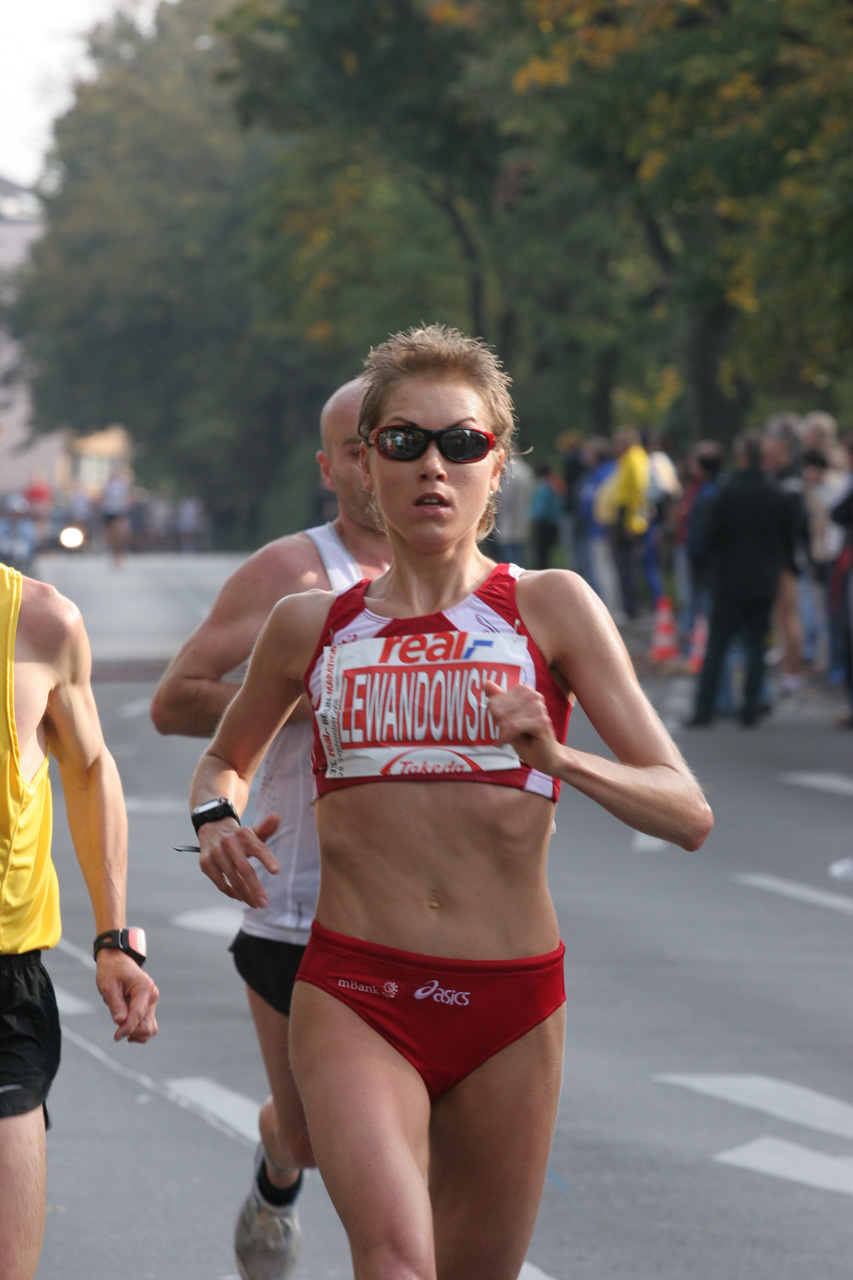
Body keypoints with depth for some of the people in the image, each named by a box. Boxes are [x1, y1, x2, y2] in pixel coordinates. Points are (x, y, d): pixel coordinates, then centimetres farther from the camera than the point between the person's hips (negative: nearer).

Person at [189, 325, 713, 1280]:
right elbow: (227, 758, 27)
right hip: (354, 997, -1)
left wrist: (558, 760, -22)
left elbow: (688, 814, -3)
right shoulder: (311, 626, 7)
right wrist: (215, 816, 3)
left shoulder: (553, 609, 2)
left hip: (510, 1004, 1)